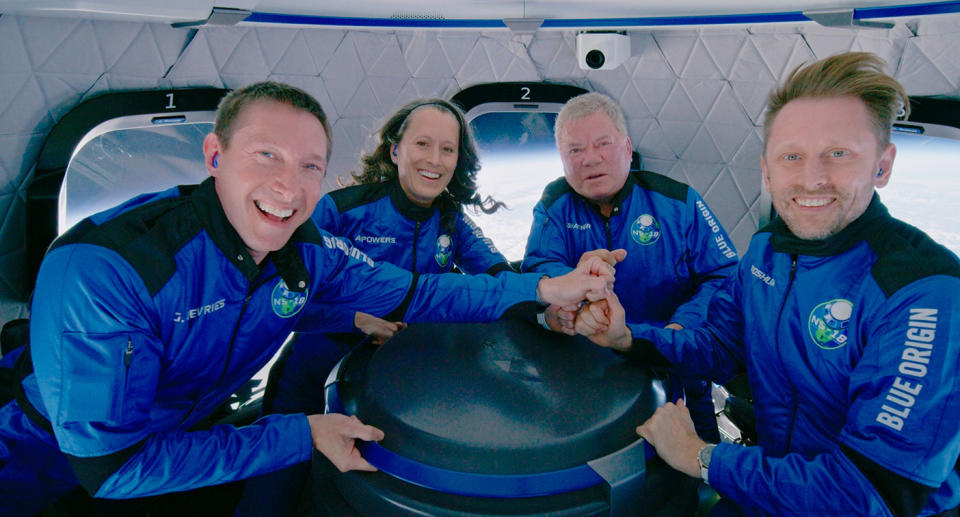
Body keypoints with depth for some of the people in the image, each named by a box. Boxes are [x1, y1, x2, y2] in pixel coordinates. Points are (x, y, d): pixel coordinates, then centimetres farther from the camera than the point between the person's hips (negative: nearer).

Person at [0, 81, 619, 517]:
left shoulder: (307, 252, -14)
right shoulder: (100, 269, -32)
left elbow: (412, 294, -6)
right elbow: (112, 464, -29)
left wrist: (544, 289, -16)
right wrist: (301, 437, -32)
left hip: (186, 438, 5)